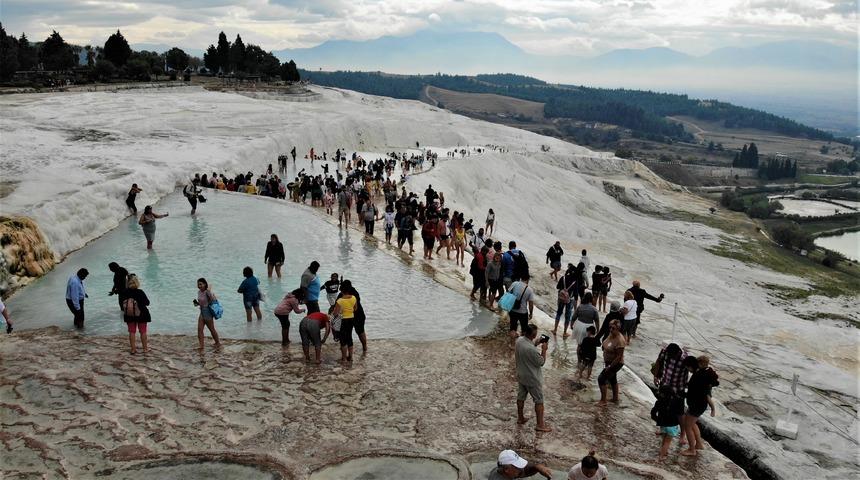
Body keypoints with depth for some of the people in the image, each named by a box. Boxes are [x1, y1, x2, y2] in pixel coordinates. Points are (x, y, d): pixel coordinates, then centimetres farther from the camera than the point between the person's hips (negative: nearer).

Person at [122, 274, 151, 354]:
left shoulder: (125, 293, -8)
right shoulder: (140, 292, -17)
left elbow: (123, 304, -1)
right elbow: (147, 302, -10)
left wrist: (124, 312, 15)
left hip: (129, 315, 2)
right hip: (141, 314, -2)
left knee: (132, 332, 11)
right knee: (143, 331, 10)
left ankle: (133, 349, 14)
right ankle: (145, 348, 17)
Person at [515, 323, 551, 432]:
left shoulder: (519, 340, -11)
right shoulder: (532, 349, -35)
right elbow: (541, 362, -20)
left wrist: (536, 343, 0)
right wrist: (544, 349, -12)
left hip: (521, 376, 8)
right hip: (532, 379, -8)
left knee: (521, 397, 22)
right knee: (539, 401, 9)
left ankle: (520, 418, 39)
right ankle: (540, 424, 19)